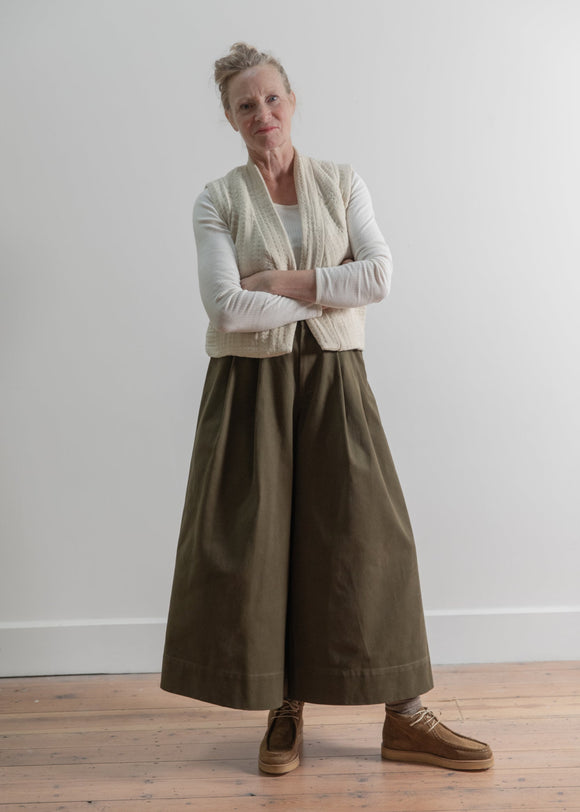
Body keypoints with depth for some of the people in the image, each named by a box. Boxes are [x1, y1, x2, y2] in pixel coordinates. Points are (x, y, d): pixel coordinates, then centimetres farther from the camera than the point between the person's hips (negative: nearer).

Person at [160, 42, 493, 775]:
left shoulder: (343, 183, 8)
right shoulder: (217, 200, 3)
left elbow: (380, 275, -5)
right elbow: (227, 307, -11)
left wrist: (287, 283, -11)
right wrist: (330, 295, -8)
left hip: (333, 379, 1)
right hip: (250, 384, -1)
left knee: (369, 535, -1)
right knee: (257, 543, 0)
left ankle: (405, 717, 9)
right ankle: (285, 713, 17)